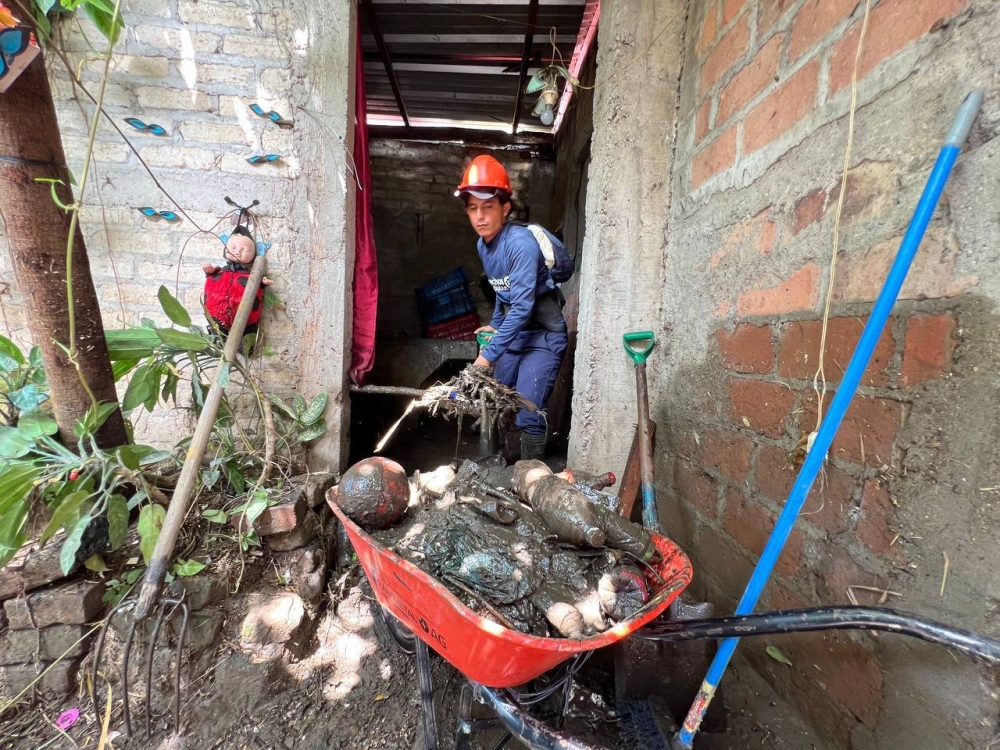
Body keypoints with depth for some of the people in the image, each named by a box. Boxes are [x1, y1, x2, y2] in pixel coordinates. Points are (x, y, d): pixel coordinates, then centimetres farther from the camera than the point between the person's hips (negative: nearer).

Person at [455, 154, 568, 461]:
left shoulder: (520, 242, -21)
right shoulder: (483, 245, 4)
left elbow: (522, 306, -27)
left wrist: (488, 354, -28)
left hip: (543, 334, -8)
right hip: (513, 332, 8)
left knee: (527, 415, -15)